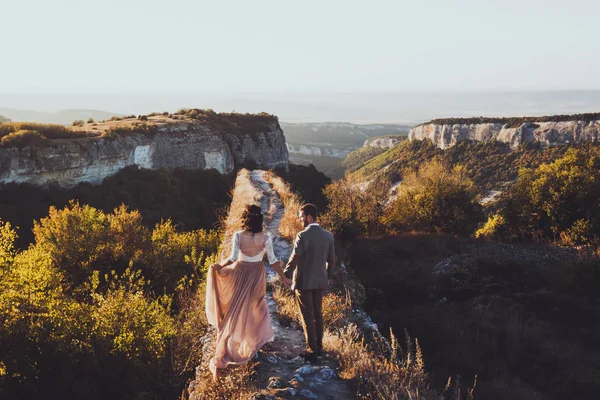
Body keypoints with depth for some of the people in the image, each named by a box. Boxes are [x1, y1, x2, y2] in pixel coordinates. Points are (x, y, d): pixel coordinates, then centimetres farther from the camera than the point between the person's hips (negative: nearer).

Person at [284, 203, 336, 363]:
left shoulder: (303, 236, -20)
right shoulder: (328, 235, 0)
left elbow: (293, 260, -18)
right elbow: (332, 260, 7)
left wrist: (285, 274, -2)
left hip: (304, 282, -6)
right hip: (320, 281, 6)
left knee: (307, 316, 4)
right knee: (318, 314, 18)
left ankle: (311, 351, 10)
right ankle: (319, 346, 27)